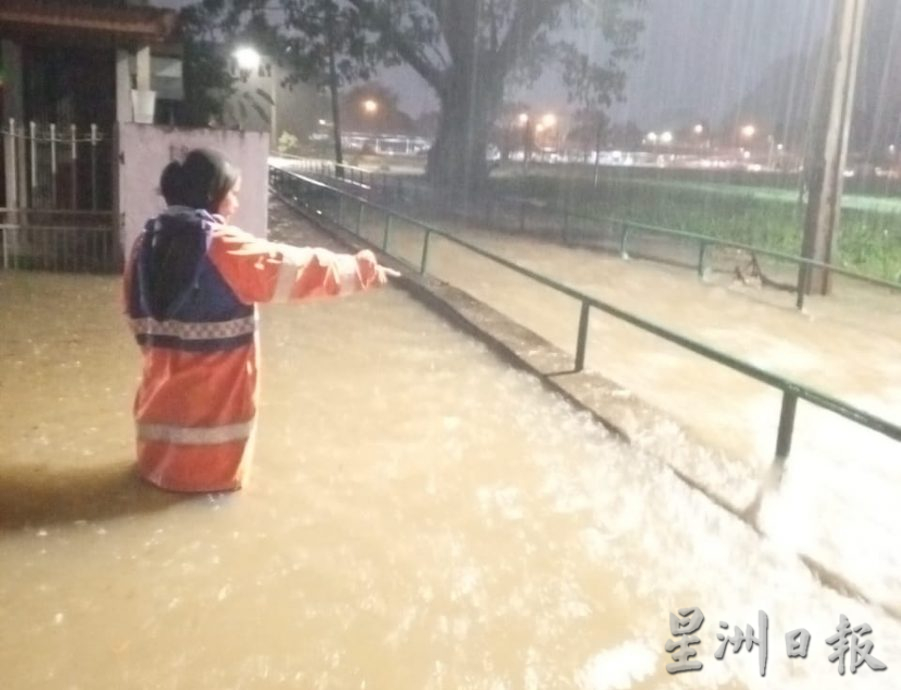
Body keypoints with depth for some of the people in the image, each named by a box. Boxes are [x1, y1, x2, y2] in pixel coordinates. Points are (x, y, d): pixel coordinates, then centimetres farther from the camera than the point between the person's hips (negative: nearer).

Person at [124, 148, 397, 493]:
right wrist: (362, 270, -9)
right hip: (214, 382, -6)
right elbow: (293, 267, -19)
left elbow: (137, 313, 10)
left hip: (165, 374, 6)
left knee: (168, 413, 27)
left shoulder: (149, 240, 0)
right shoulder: (224, 247, -21)